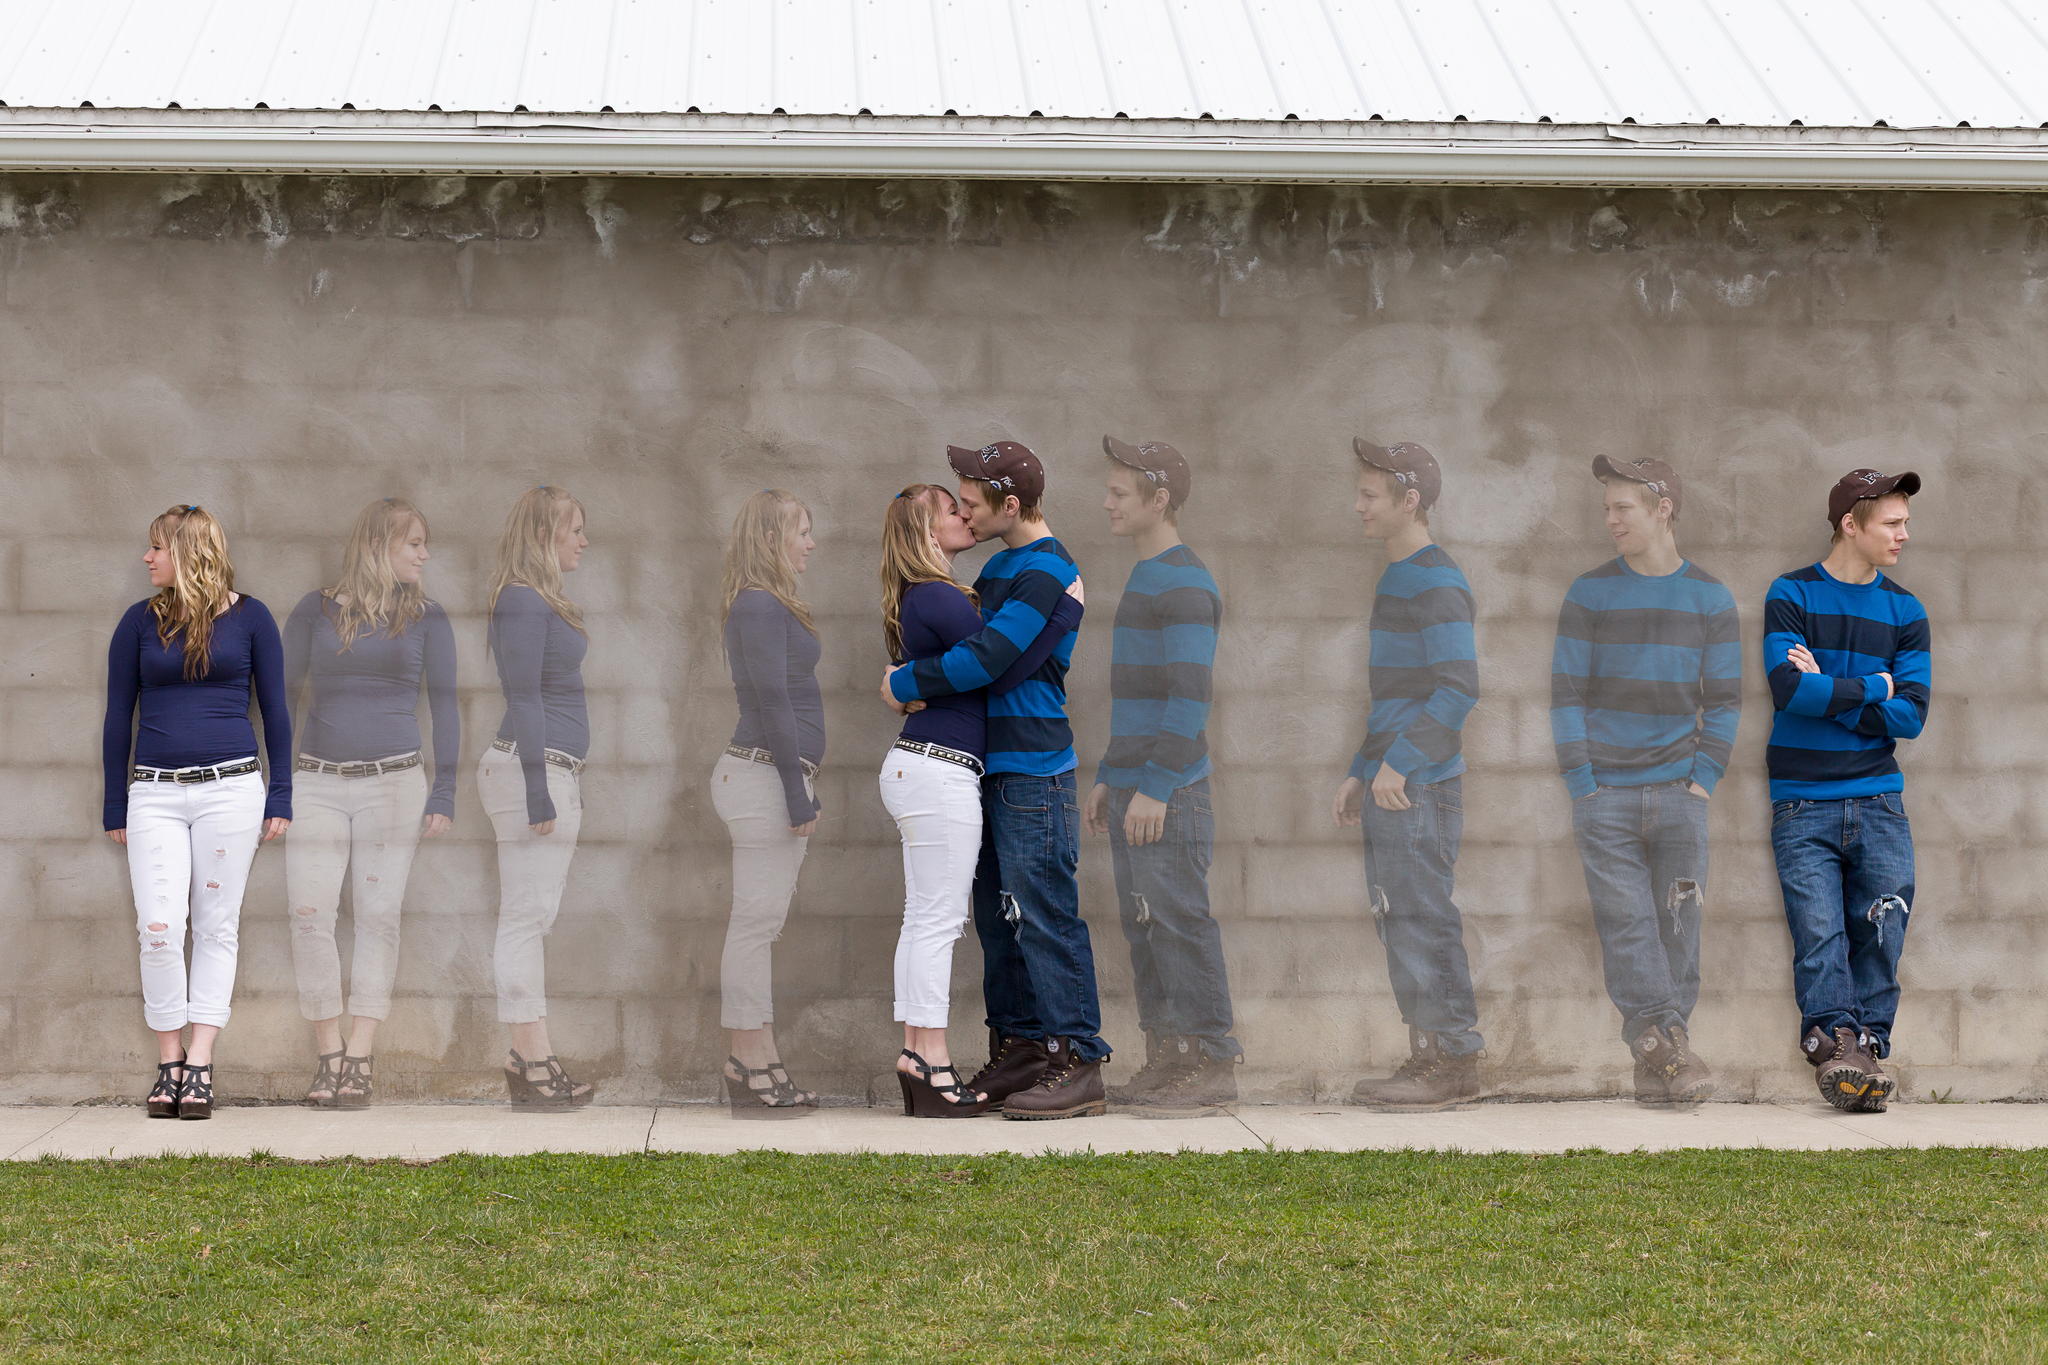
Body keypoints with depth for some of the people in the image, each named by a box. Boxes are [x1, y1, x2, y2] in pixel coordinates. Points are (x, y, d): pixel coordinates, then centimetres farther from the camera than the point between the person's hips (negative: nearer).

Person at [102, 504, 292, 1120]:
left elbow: (274, 709, 9)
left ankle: (200, 1068, 4)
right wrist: (115, 809, 8)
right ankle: (170, 1063, 3)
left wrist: (280, 797, 4)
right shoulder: (141, 621, 7)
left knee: (216, 928, 1)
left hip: (230, 788, -1)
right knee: (158, 927, -9)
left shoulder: (249, 618, 4)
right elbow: (118, 716, 11)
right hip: (154, 792, 1)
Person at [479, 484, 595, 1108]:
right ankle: (531, 1062, -7)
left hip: (555, 770, 10)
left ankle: (531, 1057, 14)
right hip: (533, 768, -10)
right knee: (527, 916, -8)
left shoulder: (541, 600, 18)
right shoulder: (523, 601, -13)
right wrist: (539, 794, -20)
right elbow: (523, 699, -17)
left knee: (538, 916, 10)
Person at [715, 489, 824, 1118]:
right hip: (763, 776, -10)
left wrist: (802, 791, 21)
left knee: (760, 925, 11)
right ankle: (751, 1068, -6)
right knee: (756, 922, -8)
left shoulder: (769, 606, 19)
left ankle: (759, 1066, 14)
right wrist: (798, 795, -17)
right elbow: (772, 702, -17)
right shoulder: (760, 607, -13)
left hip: (771, 776, 10)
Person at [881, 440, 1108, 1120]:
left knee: (1044, 917, -10)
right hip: (993, 770, 10)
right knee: (998, 916, 11)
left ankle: (1078, 1063, -8)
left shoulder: (1046, 574, -15)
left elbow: (985, 657, -21)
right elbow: (976, 636, 24)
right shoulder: (1002, 563, 16)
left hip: (1034, 773, -10)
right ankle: (1020, 1046, 17)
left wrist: (906, 684, -8)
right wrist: (913, 677, 5)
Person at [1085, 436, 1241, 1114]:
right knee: (1143, 930, 10)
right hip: (1134, 789, 10)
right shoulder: (1143, 579, 19)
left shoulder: (1184, 584, -12)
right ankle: (1165, 1060, 14)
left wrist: (1157, 786, -21)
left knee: (1181, 923, -9)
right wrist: (1108, 778, 23)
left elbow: (1189, 695, -18)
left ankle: (1212, 1064, -7)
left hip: (1169, 796, -10)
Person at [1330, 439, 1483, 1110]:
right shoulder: (1395, 577, 18)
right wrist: (1360, 774, 22)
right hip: (1390, 785, 10)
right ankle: (1429, 1057, 16)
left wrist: (1399, 762, -21)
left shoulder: (1435, 583, -13)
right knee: (1398, 923, 11)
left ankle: (1452, 1061, -3)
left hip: (1420, 786, -10)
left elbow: (1459, 686, -20)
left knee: (1422, 921, -7)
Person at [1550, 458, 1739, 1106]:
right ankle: (1666, 1048, -12)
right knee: (1626, 927, -10)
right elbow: (1567, 693, 3)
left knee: (1677, 929, -3)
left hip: (1677, 792, 1)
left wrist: (1703, 779, -3)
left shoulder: (1710, 599, 7)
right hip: (1604, 796, -1)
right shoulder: (1590, 594, 5)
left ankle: (1658, 1064, 2)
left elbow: (1724, 700, 8)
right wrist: (1582, 786, -5)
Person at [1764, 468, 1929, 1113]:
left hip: (1879, 802, 3)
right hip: (1803, 804, -3)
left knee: (1881, 934, -5)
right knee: (1819, 933, -14)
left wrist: (1826, 691, -6)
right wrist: (1869, 688, -4)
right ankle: (1837, 1042, -20)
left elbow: (1910, 715, 0)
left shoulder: (1905, 612, 12)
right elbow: (1789, 688, -12)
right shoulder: (1791, 595, 3)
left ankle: (1867, 1045, -1)